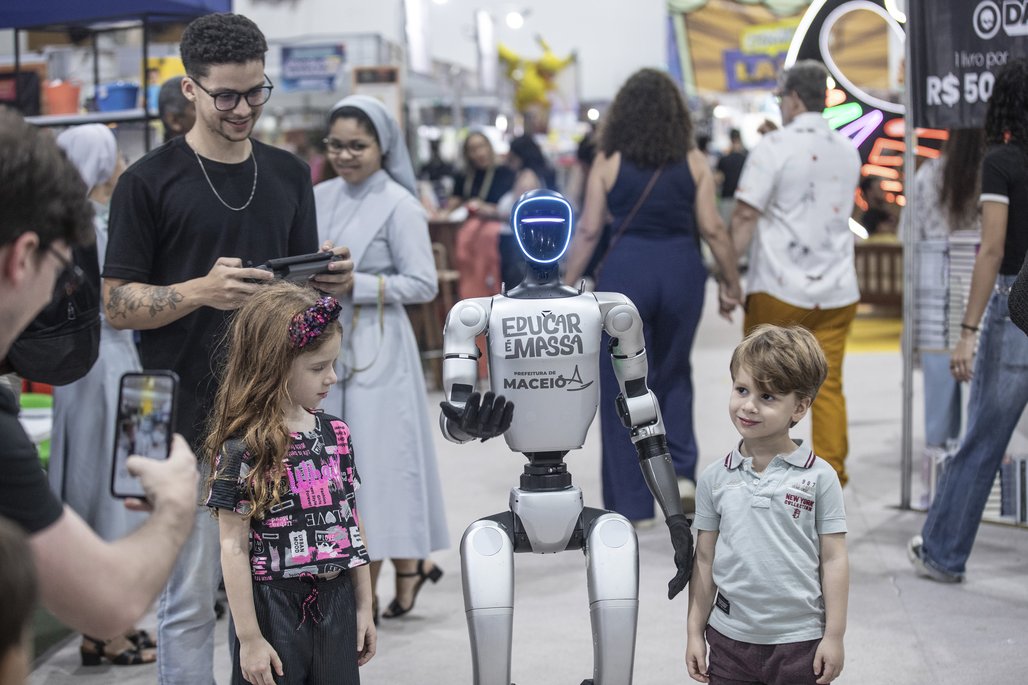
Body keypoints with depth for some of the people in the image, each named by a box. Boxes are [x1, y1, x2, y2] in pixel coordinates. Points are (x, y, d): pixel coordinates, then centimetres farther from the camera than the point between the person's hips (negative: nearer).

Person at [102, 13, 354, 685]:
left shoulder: (289, 174, 11)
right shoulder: (150, 181, -4)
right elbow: (116, 303, -5)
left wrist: (332, 282, -6)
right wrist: (202, 290, -21)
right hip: (187, 417, -4)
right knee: (190, 596, 1)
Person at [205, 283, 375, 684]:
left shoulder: (335, 434, 6)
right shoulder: (243, 448, -12)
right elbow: (233, 548, -12)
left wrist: (364, 607, 13)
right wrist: (249, 638, -12)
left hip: (335, 606, 5)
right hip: (275, 610, -5)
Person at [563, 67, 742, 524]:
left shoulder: (608, 161, -1)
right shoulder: (693, 161, 1)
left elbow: (588, 231, -2)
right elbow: (712, 229, -1)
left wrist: (567, 285, 5)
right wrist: (731, 281, 10)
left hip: (624, 270, -2)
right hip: (681, 268, 2)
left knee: (623, 384, 7)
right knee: (673, 373, 23)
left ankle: (632, 503, 11)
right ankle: (680, 470, 7)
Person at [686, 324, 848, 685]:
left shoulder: (819, 477, -5)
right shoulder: (714, 478, 2)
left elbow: (833, 561, -4)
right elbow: (704, 560, 6)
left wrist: (834, 636, -5)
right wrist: (695, 632, 6)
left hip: (800, 642, -2)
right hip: (730, 640, 2)